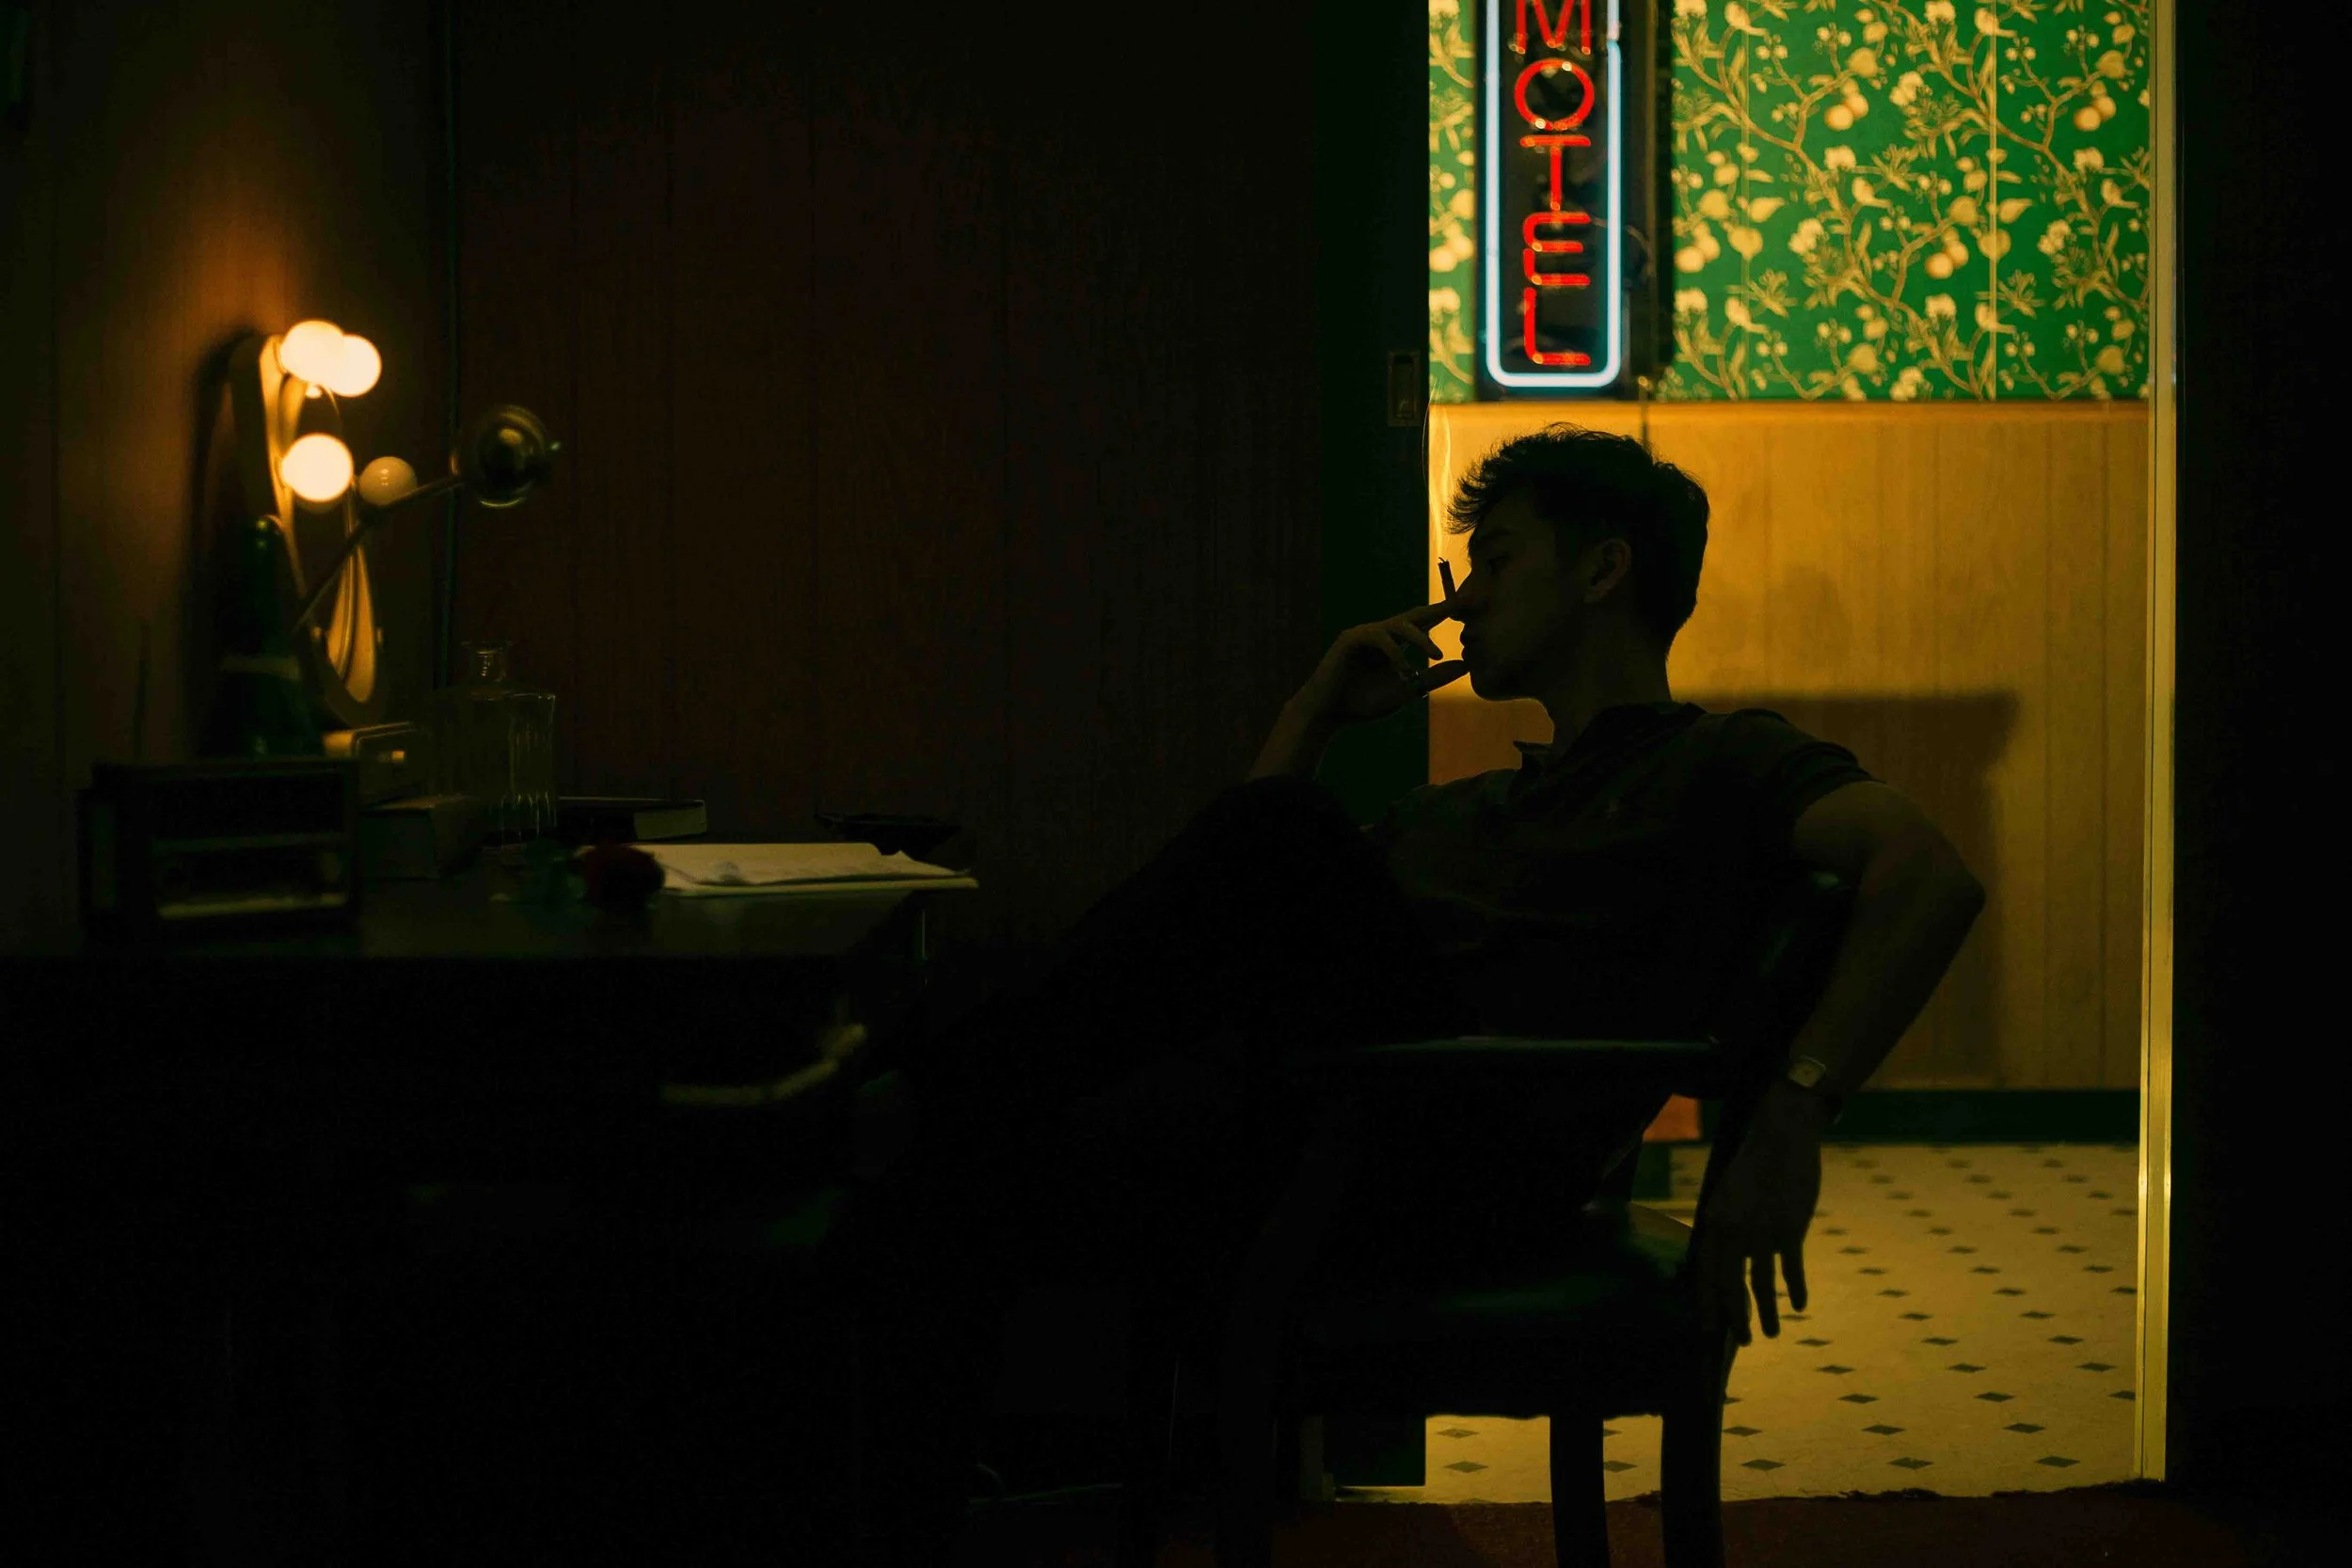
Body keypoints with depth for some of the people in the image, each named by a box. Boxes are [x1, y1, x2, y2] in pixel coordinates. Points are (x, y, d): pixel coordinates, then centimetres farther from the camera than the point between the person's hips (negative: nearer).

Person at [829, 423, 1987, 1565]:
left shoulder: (1718, 762, 16)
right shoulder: (1454, 811, 37)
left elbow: (1929, 874, -5)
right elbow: (1225, 916, 35)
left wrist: (1794, 1106, -19)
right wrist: (1314, 714, 28)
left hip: (1471, 1157, -7)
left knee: (1276, 833, -28)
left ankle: (974, 1071, -15)